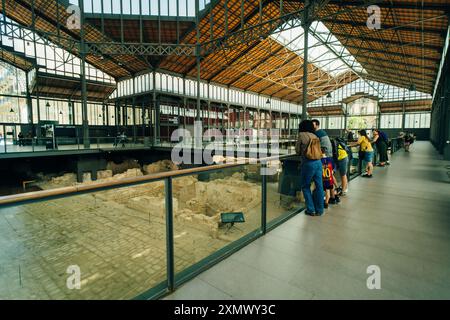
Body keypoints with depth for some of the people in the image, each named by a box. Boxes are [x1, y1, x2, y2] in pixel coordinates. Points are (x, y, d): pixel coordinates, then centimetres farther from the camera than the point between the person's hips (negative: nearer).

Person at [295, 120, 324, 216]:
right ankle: (319, 210, 20)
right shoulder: (315, 136, 11)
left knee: (305, 186, 9)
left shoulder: (302, 135, -2)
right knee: (319, 186, 10)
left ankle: (311, 210, 11)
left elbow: (298, 150, 2)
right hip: (318, 162, 5)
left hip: (308, 163, -5)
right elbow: (318, 150, 13)